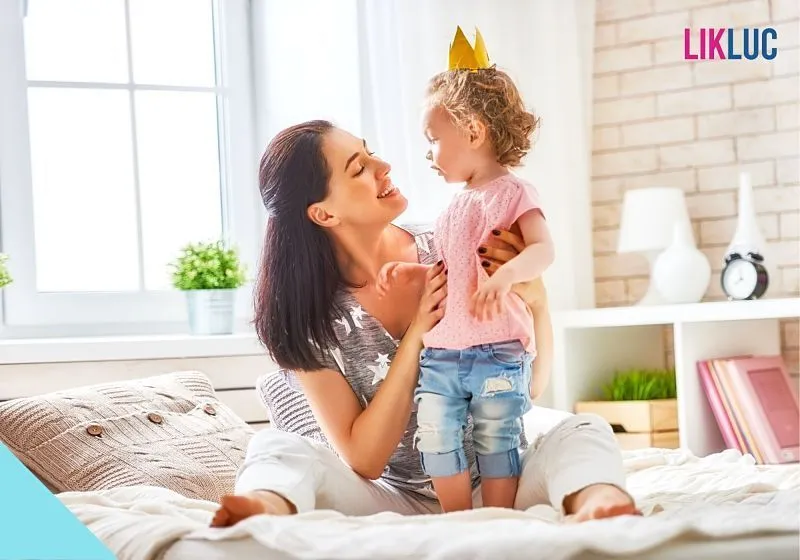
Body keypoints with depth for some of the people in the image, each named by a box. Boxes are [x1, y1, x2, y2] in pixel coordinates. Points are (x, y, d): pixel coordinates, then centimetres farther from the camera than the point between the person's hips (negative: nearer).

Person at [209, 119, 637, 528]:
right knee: (280, 448, -23)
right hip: (394, 500, -2)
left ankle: (596, 504, -58)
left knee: (584, 432, -23)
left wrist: (532, 300, -16)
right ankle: (269, 508, -58)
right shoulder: (311, 314, -7)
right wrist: (418, 333, -18)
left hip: (492, 486, 2)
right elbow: (362, 459, -13)